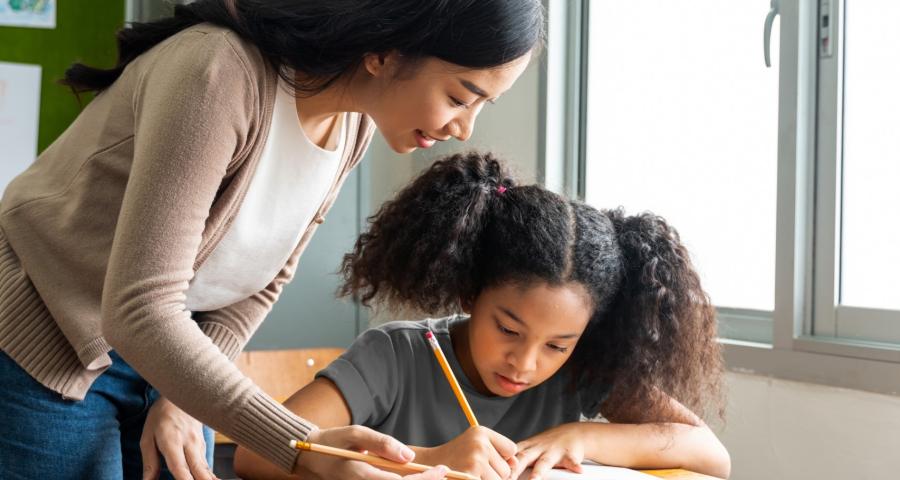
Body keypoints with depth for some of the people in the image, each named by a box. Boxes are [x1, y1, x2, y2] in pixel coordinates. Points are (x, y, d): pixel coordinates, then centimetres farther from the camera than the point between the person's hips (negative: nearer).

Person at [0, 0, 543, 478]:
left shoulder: (356, 120, -7)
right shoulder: (220, 76, -31)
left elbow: (263, 279, 3)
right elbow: (139, 311, -34)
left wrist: (178, 397, -10)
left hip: (166, 356, 6)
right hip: (44, 350, -6)